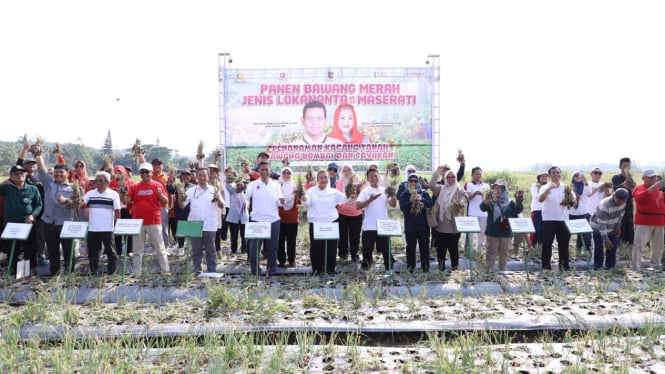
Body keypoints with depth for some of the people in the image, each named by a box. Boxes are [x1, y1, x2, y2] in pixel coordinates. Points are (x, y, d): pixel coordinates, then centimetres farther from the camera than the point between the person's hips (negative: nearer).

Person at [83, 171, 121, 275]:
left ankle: (111, 272, 14)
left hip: (108, 229, -3)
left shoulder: (113, 194, 0)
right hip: (92, 229, 3)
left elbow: (117, 211, 1)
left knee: (110, 251, 5)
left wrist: (117, 225, -2)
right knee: (92, 251, 9)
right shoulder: (90, 193, 9)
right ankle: (94, 272, 19)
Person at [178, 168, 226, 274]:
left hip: (210, 226, -1)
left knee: (211, 250, 7)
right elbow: (182, 206, 2)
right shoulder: (191, 191, 6)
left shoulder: (214, 190, 4)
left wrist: (219, 199, -23)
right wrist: (181, 199, -20)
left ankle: (212, 272, 14)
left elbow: (222, 206, -2)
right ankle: (197, 271, 18)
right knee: (196, 250, 9)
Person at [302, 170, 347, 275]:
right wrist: (304, 200, -33)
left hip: (331, 222, 1)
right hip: (315, 223, -1)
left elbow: (345, 199, 3)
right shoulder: (312, 191, 4)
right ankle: (317, 270, 14)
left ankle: (331, 269, 20)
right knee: (316, 247, 1)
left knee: (331, 247, 6)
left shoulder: (334, 192, 8)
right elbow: (307, 203, -11)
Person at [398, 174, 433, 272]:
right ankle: (410, 268, 11)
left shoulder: (424, 193, 5)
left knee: (425, 247, 5)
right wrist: (410, 201, -26)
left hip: (423, 225, 1)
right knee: (410, 248, 3)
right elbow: (402, 207, -10)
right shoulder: (404, 194, 2)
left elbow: (431, 204, -8)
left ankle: (426, 268, 14)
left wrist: (421, 199, -25)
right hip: (410, 226, -1)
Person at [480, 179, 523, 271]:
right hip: (492, 232, -2)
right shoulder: (491, 201, -2)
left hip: (506, 232, 2)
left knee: (504, 253, 11)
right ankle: (489, 271, 5)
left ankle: (502, 271, 21)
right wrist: (486, 200, -44)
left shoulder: (510, 202, 3)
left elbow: (518, 210, -12)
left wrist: (518, 202, -34)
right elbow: (483, 208, -21)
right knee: (491, 252, 1)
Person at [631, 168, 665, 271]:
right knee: (639, 245, -8)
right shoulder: (639, 188, -5)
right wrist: (654, 186, -30)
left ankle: (656, 265, 29)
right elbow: (640, 197, -26)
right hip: (644, 222, -6)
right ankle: (636, 267, -4)